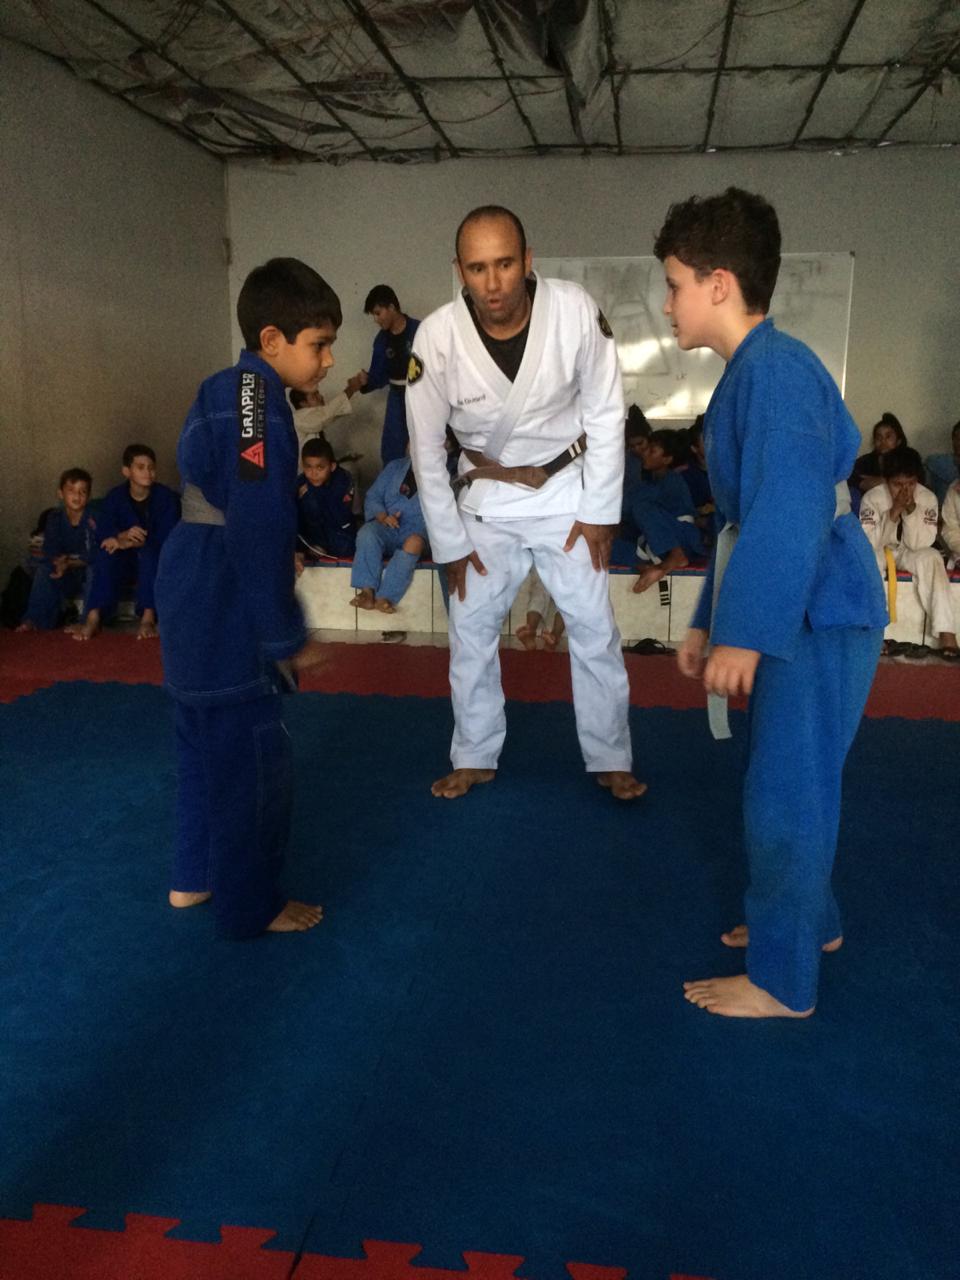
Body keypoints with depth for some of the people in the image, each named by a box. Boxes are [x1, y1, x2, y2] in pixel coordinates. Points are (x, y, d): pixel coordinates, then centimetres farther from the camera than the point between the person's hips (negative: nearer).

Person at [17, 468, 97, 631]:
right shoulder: (55, 518, -4)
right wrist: (59, 561, -31)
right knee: (44, 569, -22)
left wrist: (69, 563, -32)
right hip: (65, 577, 4)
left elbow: (93, 554, -21)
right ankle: (35, 619, -17)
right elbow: (50, 550, -8)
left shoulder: (92, 518, -16)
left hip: (87, 568, -4)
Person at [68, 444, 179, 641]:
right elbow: (102, 531, -17)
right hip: (126, 564, 2)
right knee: (106, 552, -27)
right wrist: (121, 536, -40)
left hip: (158, 565, -2)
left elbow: (167, 538, -20)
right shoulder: (114, 497, -2)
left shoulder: (167, 497, -10)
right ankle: (94, 617, -37)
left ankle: (148, 617, -41)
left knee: (149, 552, -34)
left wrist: (129, 543, -29)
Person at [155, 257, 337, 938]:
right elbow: (260, 532, -24)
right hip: (225, 604, -11)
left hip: (196, 589, 11)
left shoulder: (224, 390, 12)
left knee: (209, 741, 21)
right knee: (252, 755, 1)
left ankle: (197, 876, 36)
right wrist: (286, 634, -18)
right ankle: (250, 906, 17)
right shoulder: (260, 403, -19)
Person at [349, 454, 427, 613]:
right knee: (367, 531, -31)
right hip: (389, 528, 2)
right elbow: (372, 497, 9)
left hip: (417, 531, -2)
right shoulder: (395, 466, 16)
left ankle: (385, 597, -41)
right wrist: (383, 517, -9)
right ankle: (367, 591, -38)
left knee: (415, 542, -37)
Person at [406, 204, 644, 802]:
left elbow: (605, 413, -10)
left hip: (567, 488, 0)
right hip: (488, 496, 1)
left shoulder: (576, 311, -23)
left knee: (595, 630, 5)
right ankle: (475, 758, 27)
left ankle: (611, 760, 23)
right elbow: (427, 447, -10)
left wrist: (599, 510, -10)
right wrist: (450, 543, -6)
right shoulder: (438, 337, -22)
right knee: (472, 630, 8)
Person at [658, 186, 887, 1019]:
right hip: (800, 615, 10)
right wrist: (708, 622, 19)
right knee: (784, 784, 21)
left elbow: (789, 515, -26)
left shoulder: (775, 369, -18)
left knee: (784, 796, 0)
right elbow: (743, 517, 18)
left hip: (820, 619, -10)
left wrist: (743, 635, -23)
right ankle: (809, 920, 41)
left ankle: (782, 981, 17)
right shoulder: (749, 374, 14)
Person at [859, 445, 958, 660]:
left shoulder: (928, 498, -14)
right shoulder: (872, 498, -19)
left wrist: (912, 511, -31)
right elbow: (869, 544, -25)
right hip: (879, 553, -1)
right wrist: (893, 513, -34)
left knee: (931, 558, -30)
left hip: (909, 553, 1)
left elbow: (919, 544, -19)